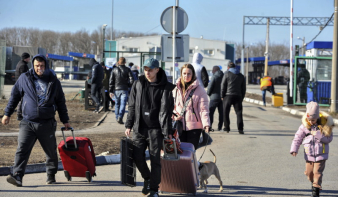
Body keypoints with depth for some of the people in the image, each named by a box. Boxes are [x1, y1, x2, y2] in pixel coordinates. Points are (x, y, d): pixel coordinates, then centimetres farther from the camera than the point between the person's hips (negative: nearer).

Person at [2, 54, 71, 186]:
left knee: (51, 151, 9)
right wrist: (7, 114, 10)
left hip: (47, 124, 1)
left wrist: (65, 120, 17)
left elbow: (60, 102, 15)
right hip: (28, 123, -1)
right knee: (22, 149, -13)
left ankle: (51, 176, 25)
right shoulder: (24, 78, 4)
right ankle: (17, 177, -19)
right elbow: (14, 96, 12)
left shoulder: (53, 81, 6)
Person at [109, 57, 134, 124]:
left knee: (117, 104, 16)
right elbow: (131, 80, -6)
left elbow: (111, 81, 1)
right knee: (123, 104, -5)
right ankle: (120, 117, -22)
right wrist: (128, 85, 14)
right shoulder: (127, 70, -2)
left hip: (116, 89, 2)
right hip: (124, 90, -2)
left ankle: (117, 118, 21)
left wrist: (111, 91, 4)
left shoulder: (114, 70, 3)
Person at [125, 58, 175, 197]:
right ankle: (147, 178, 27)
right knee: (137, 156, 1)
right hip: (139, 128, 3)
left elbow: (166, 110, -7)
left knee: (155, 159, -1)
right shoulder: (138, 84, 7)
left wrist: (167, 131, -12)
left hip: (155, 129, -3)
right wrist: (129, 125, 7)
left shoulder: (165, 88, -4)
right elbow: (132, 106, 11)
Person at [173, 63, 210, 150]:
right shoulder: (175, 89, 10)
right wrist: (174, 116, -5)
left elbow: (203, 109, -6)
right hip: (179, 126, 3)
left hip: (194, 126, -3)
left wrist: (206, 124, -19)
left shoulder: (199, 90, -2)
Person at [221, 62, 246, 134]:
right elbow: (243, 88, 14)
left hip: (228, 96, -3)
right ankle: (240, 128, -11)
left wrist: (222, 96, 2)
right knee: (239, 112, 0)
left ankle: (227, 128, 8)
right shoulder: (241, 76, 14)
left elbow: (223, 86, -3)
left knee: (226, 112, 7)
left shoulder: (227, 74, 2)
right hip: (238, 96, 3)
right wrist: (242, 98, 17)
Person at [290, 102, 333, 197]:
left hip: (321, 154, -3)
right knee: (309, 172, 11)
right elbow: (298, 138, -5)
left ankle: (316, 189, 7)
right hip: (309, 155, 3)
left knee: (317, 172, -6)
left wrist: (317, 134, -23)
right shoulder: (304, 125, -7)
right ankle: (314, 182, 40)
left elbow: (329, 139, -12)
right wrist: (294, 149, -16)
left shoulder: (325, 124, -12)